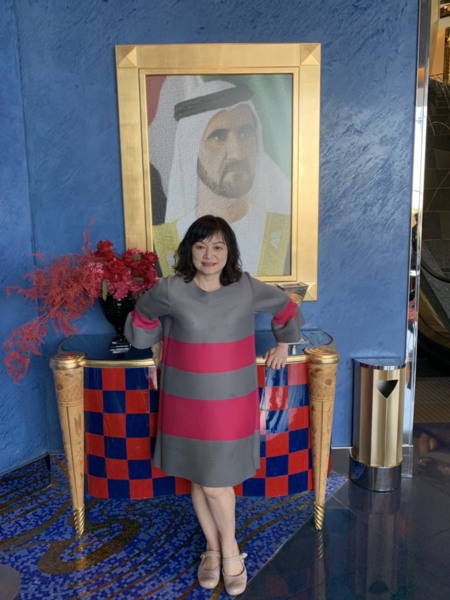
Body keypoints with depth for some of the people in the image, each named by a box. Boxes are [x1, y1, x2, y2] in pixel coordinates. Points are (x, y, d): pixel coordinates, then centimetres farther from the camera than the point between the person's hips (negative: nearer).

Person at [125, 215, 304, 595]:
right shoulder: (170, 291, -11)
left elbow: (286, 308, 11)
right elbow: (142, 317, 11)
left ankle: (229, 550, 30)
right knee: (200, 479, 13)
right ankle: (214, 548, 36)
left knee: (217, 481, 3)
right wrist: (157, 345, 18)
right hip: (187, 402, 1)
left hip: (231, 402, -1)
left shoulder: (247, 289, -9)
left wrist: (284, 345, 18)